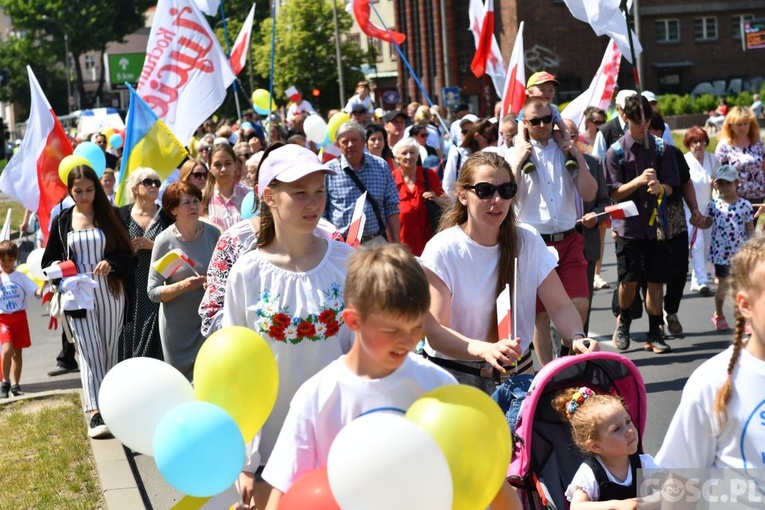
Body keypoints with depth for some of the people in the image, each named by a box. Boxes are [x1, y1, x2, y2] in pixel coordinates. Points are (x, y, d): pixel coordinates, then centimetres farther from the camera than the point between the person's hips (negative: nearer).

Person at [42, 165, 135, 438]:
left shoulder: (110, 216, 4)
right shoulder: (62, 221, 7)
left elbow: (127, 252, 4)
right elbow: (49, 260, 12)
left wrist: (111, 263, -17)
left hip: (110, 292, 0)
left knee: (109, 351, 6)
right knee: (89, 352, -9)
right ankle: (96, 414, -17)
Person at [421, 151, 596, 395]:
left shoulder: (528, 241, 2)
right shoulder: (441, 250, -11)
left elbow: (560, 305, -2)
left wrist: (577, 338, -24)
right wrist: (485, 350, -35)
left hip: (516, 371, 3)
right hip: (455, 373, -3)